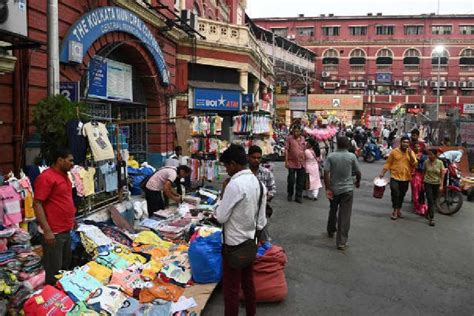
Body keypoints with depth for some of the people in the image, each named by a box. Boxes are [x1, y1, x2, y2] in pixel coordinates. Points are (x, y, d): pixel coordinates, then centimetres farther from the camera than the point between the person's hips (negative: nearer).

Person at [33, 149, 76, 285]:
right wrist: (47, 230, -23)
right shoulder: (45, 177, -16)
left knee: (66, 266, 21)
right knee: (54, 271, 2)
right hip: (53, 232, -9)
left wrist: (72, 217, 23)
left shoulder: (64, 175, 11)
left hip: (66, 230, 9)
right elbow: (37, 204, -19)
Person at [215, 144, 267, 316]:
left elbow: (221, 217, -19)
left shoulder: (235, 184, -24)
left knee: (231, 289, 6)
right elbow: (261, 220, 7)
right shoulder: (258, 183, 1)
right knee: (248, 283, 21)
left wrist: (223, 193, -9)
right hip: (250, 241, 8)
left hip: (234, 244, -8)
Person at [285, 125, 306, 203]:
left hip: (301, 163, 4)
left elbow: (304, 150, 16)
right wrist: (286, 161, -11)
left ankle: (298, 196, 17)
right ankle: (290, 194, 25)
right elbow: (286, 150, -6)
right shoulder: (290, 138, -4)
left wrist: (305, 161, 13)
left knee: (300, 181, 7)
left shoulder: (302, 139, 9)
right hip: (292, 163, -4)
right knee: (291, 180, 4)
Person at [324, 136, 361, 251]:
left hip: (334, 189, 2)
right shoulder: (352, 156, -7)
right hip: (347, 189, -2)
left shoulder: (331, 156, -6)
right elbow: (358, 172, -1)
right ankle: (341, 242, 1)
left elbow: (326, 173, -13)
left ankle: (331, 231, 43)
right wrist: (358, 182, 19)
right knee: (345, 215, 1)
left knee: (333, 211, 24)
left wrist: (327, 189, -8)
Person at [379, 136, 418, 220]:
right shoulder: (394, 152, -3)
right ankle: (395, 211, 6)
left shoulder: (411, 152, 4)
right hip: (395, 177, -3)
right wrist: (383, 173, -4)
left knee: (402, 195, 13)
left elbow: (414, 164, -6)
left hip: (405, 178, 3)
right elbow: (388, 163, 1)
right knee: (395, 194, -8)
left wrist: (410, 154, -18)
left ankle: (399, 210, 28)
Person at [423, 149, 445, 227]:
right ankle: (431, 218, -9)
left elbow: (442, 175, -2)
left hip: (437, 184, 1)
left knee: (434, 201, 12)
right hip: (428, 183, -1)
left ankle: (429, 214, 33)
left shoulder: (440, 163, -5)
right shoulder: (426, 162, -5)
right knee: (430, 201, -9)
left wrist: (441, 185, -7)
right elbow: (423, 173, 6)